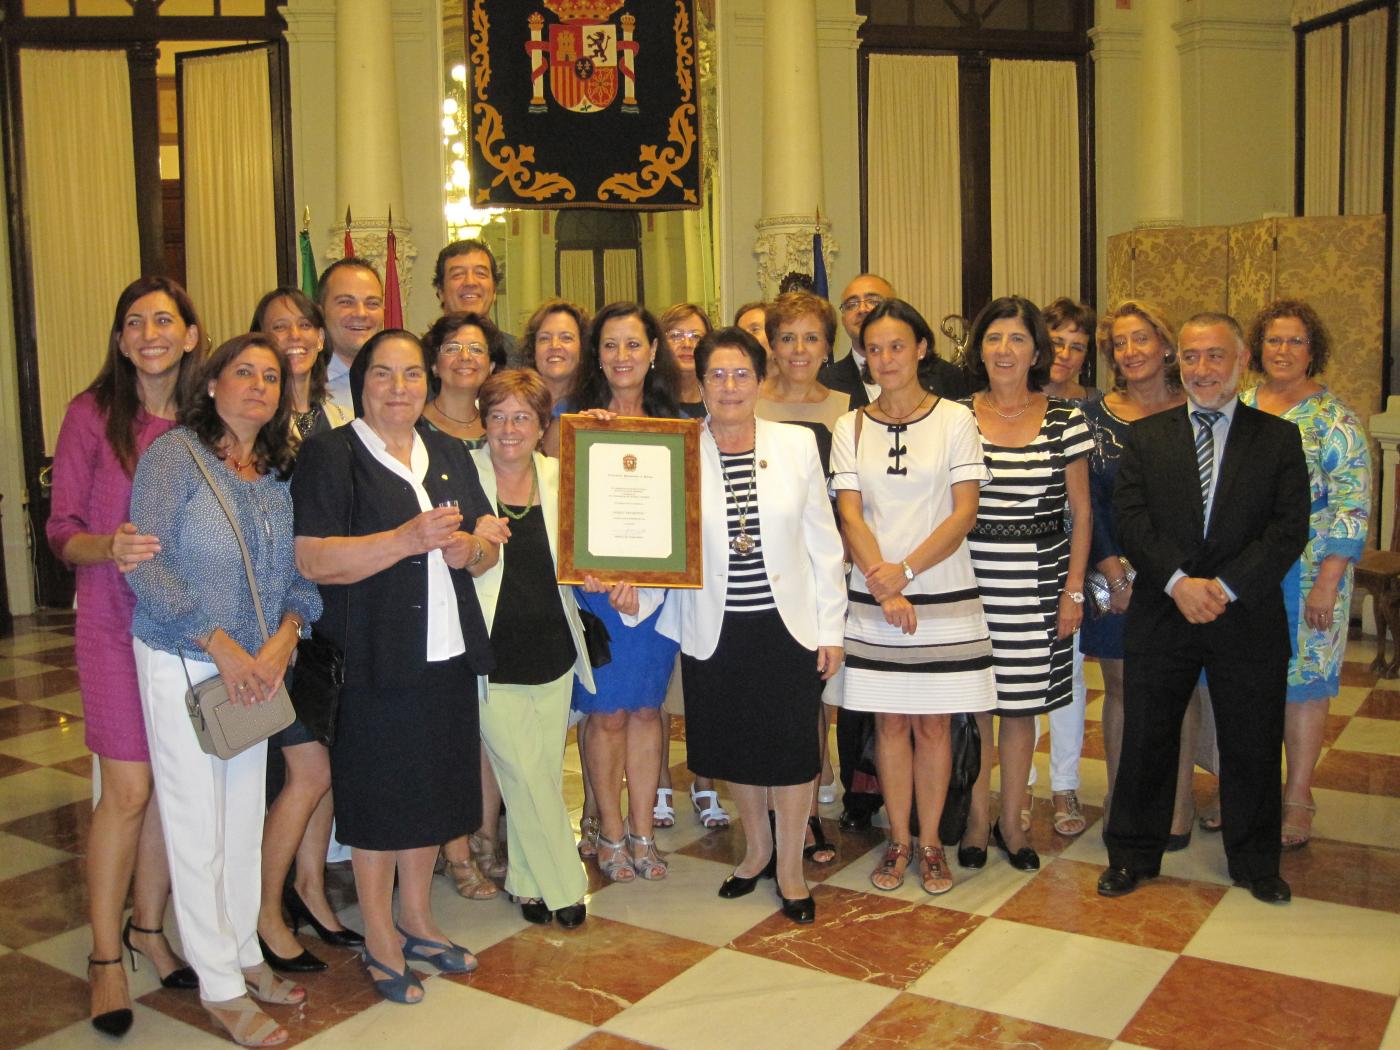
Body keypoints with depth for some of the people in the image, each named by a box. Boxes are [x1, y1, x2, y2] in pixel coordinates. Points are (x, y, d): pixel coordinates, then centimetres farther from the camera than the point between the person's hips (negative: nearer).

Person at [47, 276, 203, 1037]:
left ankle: (148, 925, 29)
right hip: (116, 623, -3)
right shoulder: (93, 415, -5)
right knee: (128, 790, -1)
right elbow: (62, 531, -5)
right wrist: (110, 547, -26)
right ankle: (105, 955, 16)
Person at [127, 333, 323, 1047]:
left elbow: (298, 567, 7)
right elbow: (147, 562, -15)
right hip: (181, 662, -5)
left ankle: (244, 954, 28)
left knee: (246, 815, 12)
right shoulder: (174, 453, -9)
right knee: (197, 825, 3)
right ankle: (220, 985, 15)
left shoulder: (280, 471, 7)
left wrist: (285, 634, -11)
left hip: (258, 667, 5)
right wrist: (219, 644, -18)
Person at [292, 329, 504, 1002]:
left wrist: (467, 550, -8)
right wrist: (409, 538, -24)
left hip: (447, 653, 6)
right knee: (379, 794, 3)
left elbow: (489, 545, 15)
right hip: (373, 659, -6)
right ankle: (380, 940, 21)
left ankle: (416, 919, 32)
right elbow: (311, 560, -17)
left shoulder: (448, 454, 13)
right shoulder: (330, 455, -6)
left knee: (432, 789, 14)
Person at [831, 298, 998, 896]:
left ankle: (930, 843, 20)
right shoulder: (851, 428, 6)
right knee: (889, 721, 8)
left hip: (943, 596, -1)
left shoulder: (955, 420, 0)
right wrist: (883, 586, -13)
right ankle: (899, 840, 22)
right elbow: (850, 515, 0)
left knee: (933, 724, 5)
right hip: (873, 599, 2)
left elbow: (964, 512, -6)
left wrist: (904, 570, -16)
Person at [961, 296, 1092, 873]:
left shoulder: (1065, 420, 2)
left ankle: (1011, 821, 23)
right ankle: (978, 819, 21)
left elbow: (1081, 514, 6)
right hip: (969, 577, 0)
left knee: (1021, 705, 8)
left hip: (1038, 580, 0)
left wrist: (1074, 589, 0)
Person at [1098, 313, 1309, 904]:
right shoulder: (1146, 436, 6)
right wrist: (1179, 582, -17)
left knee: (1252, 744, 10)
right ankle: (1133, 855, 25)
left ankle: (1255, 863, 30)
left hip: (1248, 617, 0)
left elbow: (1289, 529, -6)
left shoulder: (1278, 438, 3)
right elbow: (1130, 517, -4)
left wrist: (1225, 586, -17)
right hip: (1161, 614, 1)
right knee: (1145, 739, 8)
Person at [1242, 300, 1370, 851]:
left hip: (1305, 574, -4)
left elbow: (1351, 507, -10)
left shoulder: (1333, 418, -5)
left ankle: (1298, 796, 16)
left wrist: (1328, 583, -16)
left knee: (1302, 678, 4)